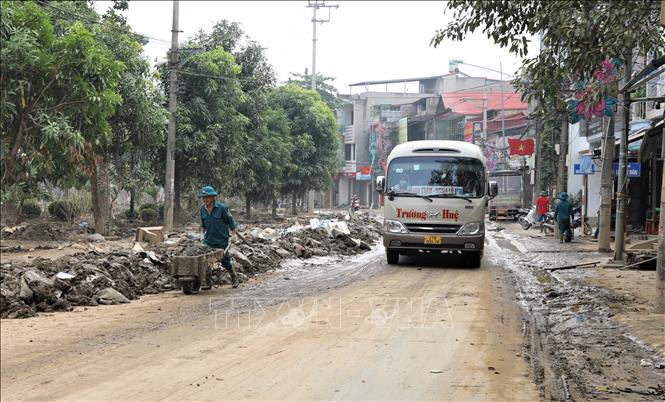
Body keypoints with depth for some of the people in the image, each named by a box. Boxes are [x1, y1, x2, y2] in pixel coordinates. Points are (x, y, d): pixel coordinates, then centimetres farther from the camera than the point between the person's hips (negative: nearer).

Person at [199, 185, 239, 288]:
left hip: (222, 240, -4)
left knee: (225, 260, 5)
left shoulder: (222, 207, -14)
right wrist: (204, 234, 15)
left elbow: (231, 221, -6)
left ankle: (234, 277, 30)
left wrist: (233, 235, -8)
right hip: (208, 240, 4)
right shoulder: (203, 208, 2)